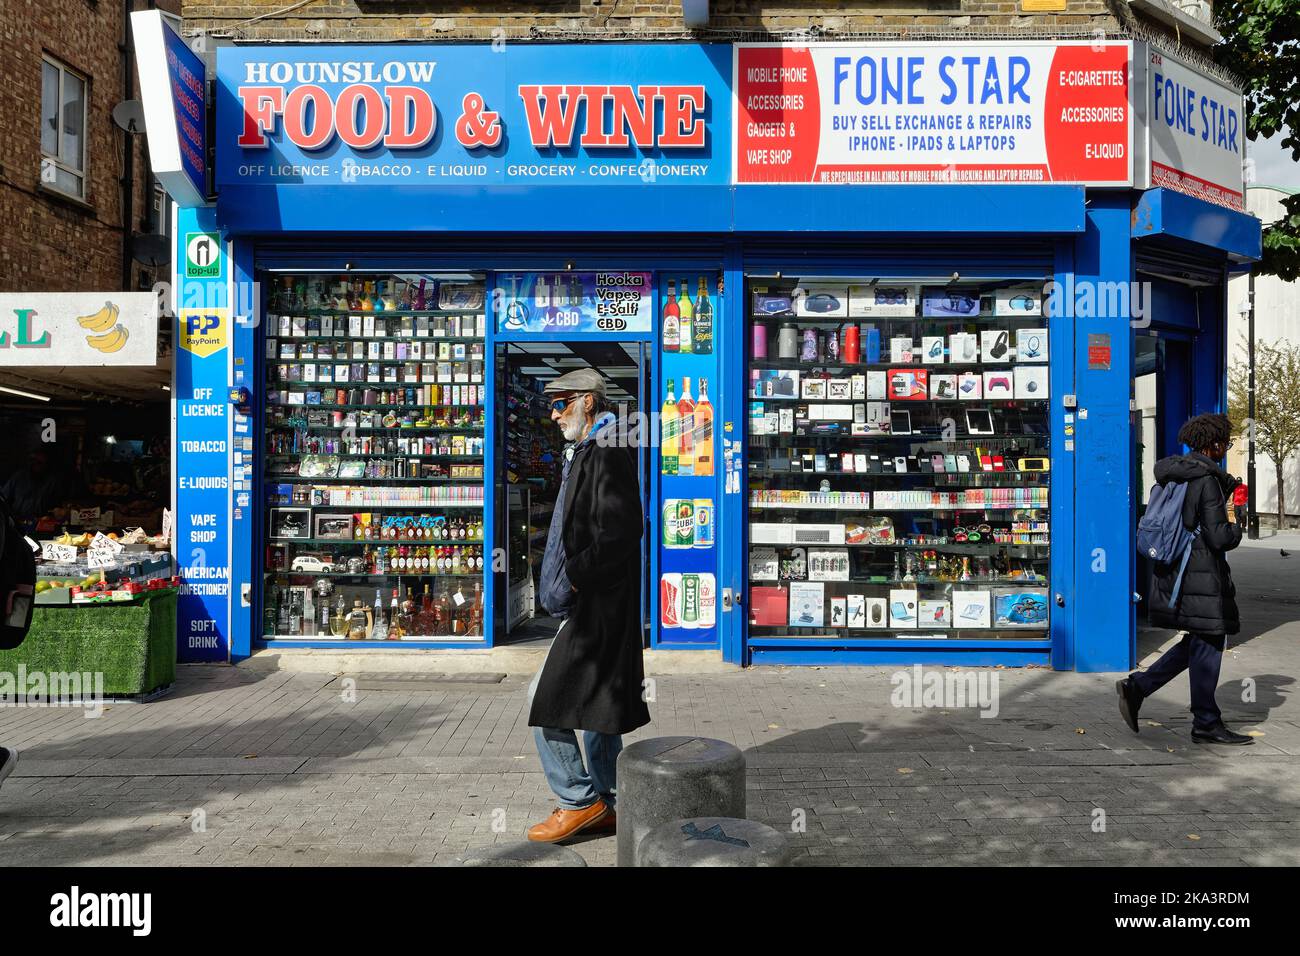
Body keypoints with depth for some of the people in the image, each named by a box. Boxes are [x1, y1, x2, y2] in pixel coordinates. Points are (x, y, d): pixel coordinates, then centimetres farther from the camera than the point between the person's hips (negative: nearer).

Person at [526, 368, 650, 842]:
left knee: (546, 699, -6)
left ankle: (580, 801, 6)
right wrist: (569, 580, 13)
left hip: (597, 604, -11)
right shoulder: (588, 452, 17)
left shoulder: (607, 454, -15)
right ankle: (606, 806, 25)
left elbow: (619, 534, -24)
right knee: (595, 703, 15)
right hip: (597, 601, 11)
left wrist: (573, 578, -17)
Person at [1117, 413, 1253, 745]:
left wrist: (1225, 489, 16)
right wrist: (1237, 529, 4)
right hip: (1199, 574, -9)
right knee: (1207, 644, 3)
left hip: (1172, 571, 9)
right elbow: (1218, 536, -18)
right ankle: (1206, 724, 13)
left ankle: (1136, 686, 10)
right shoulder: (1206, 479, -16)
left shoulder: (1172, 475, 11)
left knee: (1199, 643, 17)